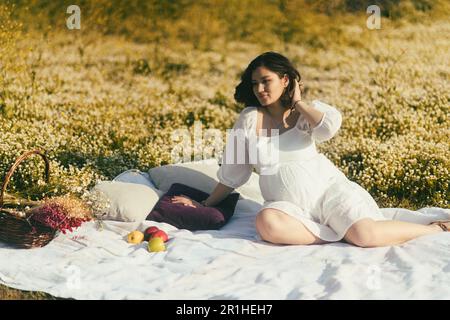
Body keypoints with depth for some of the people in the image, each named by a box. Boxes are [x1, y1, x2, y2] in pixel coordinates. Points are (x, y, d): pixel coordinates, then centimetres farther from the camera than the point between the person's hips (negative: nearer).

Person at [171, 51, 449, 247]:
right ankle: (340, 233, -21)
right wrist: (206, 205, 9)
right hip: (287, 204, 1)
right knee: (267, 223, -35)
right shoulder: (250, 119, 1)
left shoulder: (308, 111, 1)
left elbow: (329, 127, -24)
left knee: (366, 234, -26)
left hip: (327, 189, -1)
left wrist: (299, 103, -9)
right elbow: (231, 173, 8)